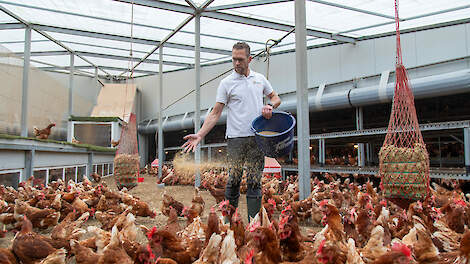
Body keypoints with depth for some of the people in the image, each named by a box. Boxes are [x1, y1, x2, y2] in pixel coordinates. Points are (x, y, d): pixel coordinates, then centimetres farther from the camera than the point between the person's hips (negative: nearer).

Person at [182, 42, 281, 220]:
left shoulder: (260, 79, 13)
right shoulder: (226, 83, 2)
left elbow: (275, 97, 24)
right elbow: (215, 113, -1)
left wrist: (270, 106, 0)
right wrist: (200, 135, -11)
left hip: (257, 138, 3)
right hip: (235, 138, -2)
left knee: (254, 181, 3)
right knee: (234, 180, -2)